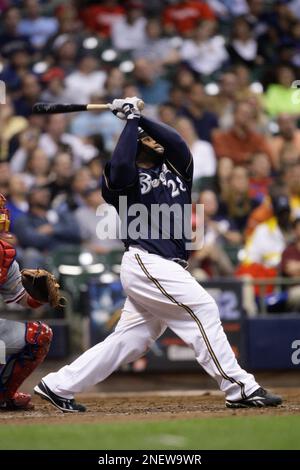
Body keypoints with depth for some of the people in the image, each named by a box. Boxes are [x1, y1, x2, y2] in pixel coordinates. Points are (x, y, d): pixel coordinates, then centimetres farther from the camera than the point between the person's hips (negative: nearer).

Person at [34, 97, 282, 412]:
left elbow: (178, 144, -2)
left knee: (128, 341, 7)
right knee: (202, 309, -14)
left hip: (166, 270, 7)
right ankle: (239, 389, -13)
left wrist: (140, 117, -6)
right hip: (147, 264, -7)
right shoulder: (123, 177, 2)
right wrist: (131, 121, -11)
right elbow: (119, 166, -22)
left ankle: (57, 386, 15)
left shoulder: (175, 167, 19)